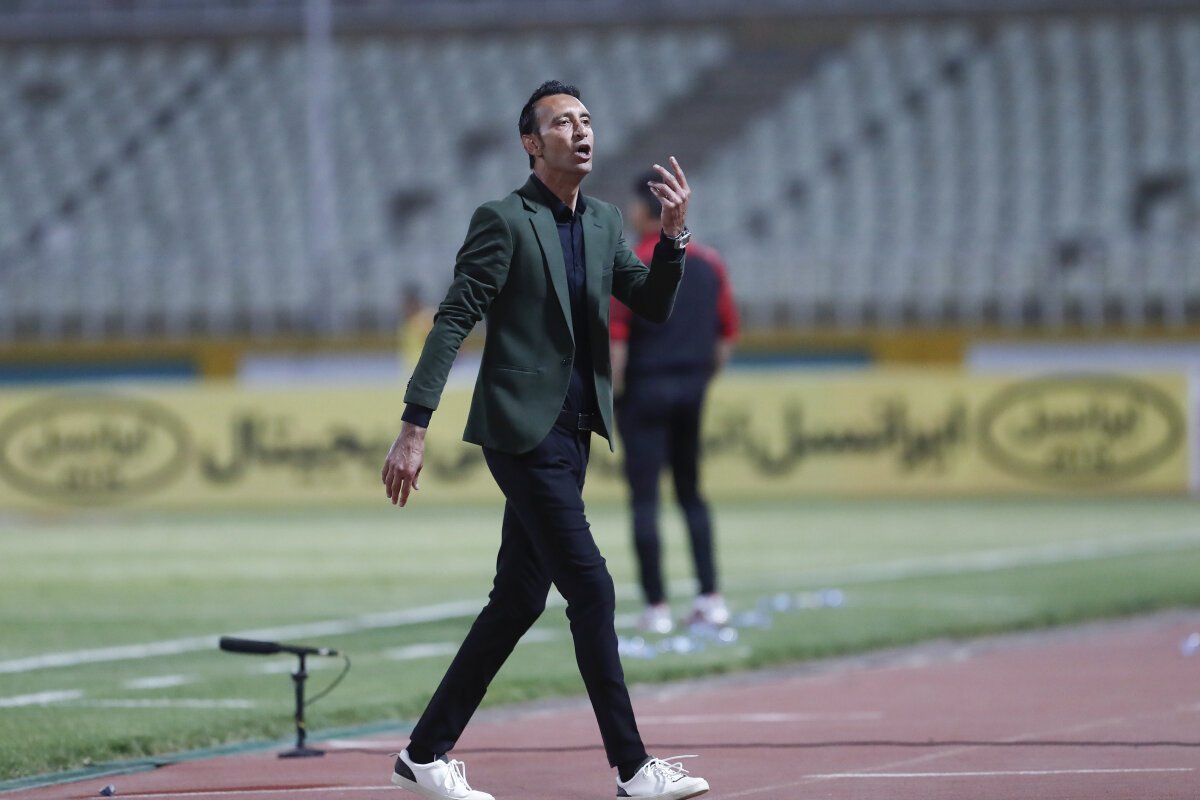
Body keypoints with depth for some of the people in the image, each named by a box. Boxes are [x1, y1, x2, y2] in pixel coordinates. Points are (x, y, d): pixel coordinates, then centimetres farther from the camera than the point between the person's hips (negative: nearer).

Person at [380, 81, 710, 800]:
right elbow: (452, 323, -12)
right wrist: (414, 428, -18)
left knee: (519, 600, 10)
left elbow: (654, 307, 7)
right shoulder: (504, 221, -9)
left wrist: (674, 235, -10)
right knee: (590, 587, -10)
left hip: (570, 433, 8)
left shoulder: (604, 222, 13)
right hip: (523, 429, -8)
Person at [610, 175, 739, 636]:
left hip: (645, 390, -5)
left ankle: (656, 606, -4)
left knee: (644, 497, -1)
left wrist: (612, 391, -7)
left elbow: (615, 338, -17)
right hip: (693, 390, 6)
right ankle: (711, 598, 8)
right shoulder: (710, 264, 7)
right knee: (691, 492, 15)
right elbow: (728, 334, 9)